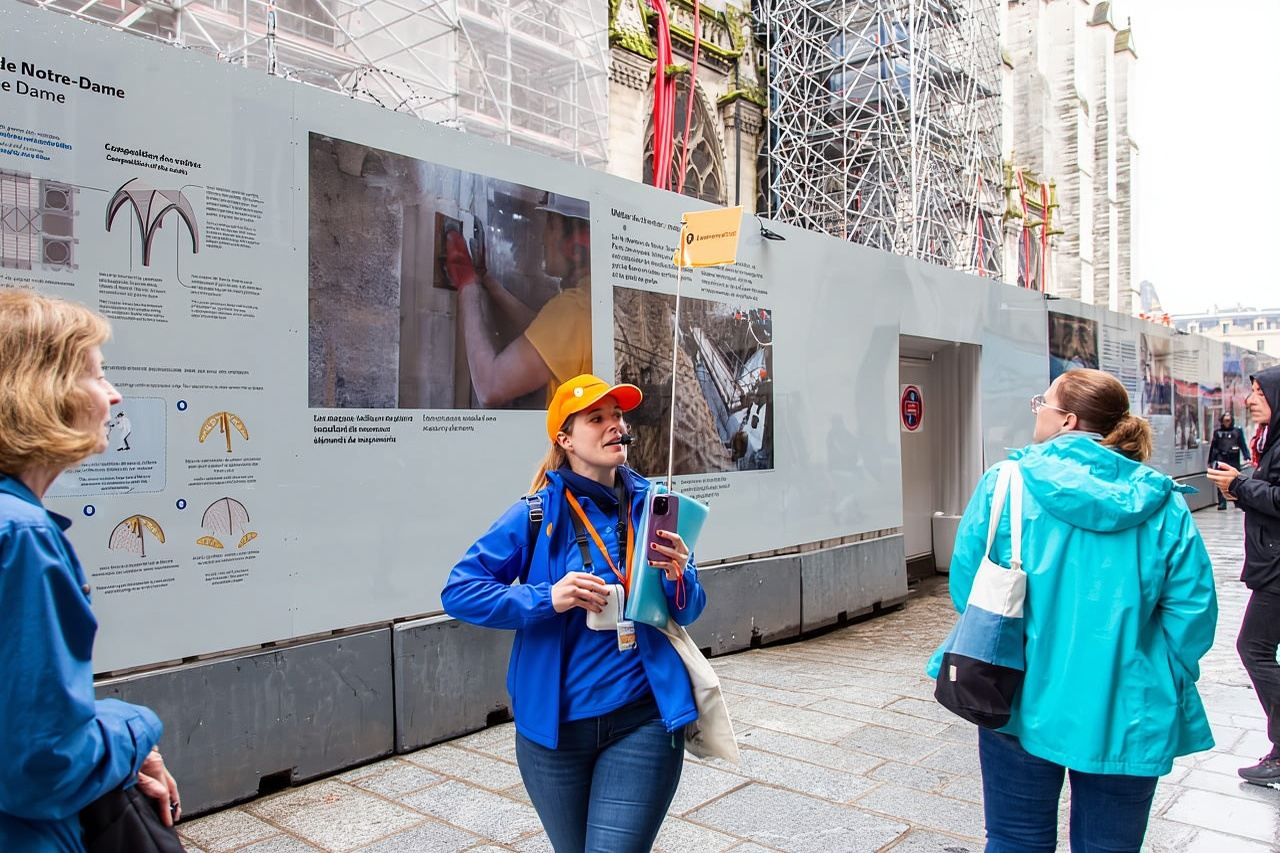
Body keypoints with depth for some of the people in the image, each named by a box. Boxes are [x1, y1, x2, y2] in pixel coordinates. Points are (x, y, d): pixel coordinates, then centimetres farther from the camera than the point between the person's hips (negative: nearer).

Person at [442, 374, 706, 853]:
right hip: (554, 728, 0)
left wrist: (679, 576, -16)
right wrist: (547, 598, -22)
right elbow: (458, 592, -10)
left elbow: (687, 613, 6)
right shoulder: (538, 513, -8)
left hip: (640, 723, 0)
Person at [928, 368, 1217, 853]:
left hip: (1023, 703, -1)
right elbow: (1192, 608, -6)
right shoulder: (1162, 503, -4)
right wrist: (1166, 682, 10)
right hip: (1125, 714, 2)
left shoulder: (1006, 485, -10)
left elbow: (965, 588, -7)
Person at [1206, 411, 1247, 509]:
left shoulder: (1237, 431, 7)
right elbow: (1212, 447, 10)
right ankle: (1222, 503, 0)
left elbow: (1243, 445, 4)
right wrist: (1210, 461, 10)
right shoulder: (1217, 432, 8)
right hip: (1220, 460, 0)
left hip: (1234, 460, 0)